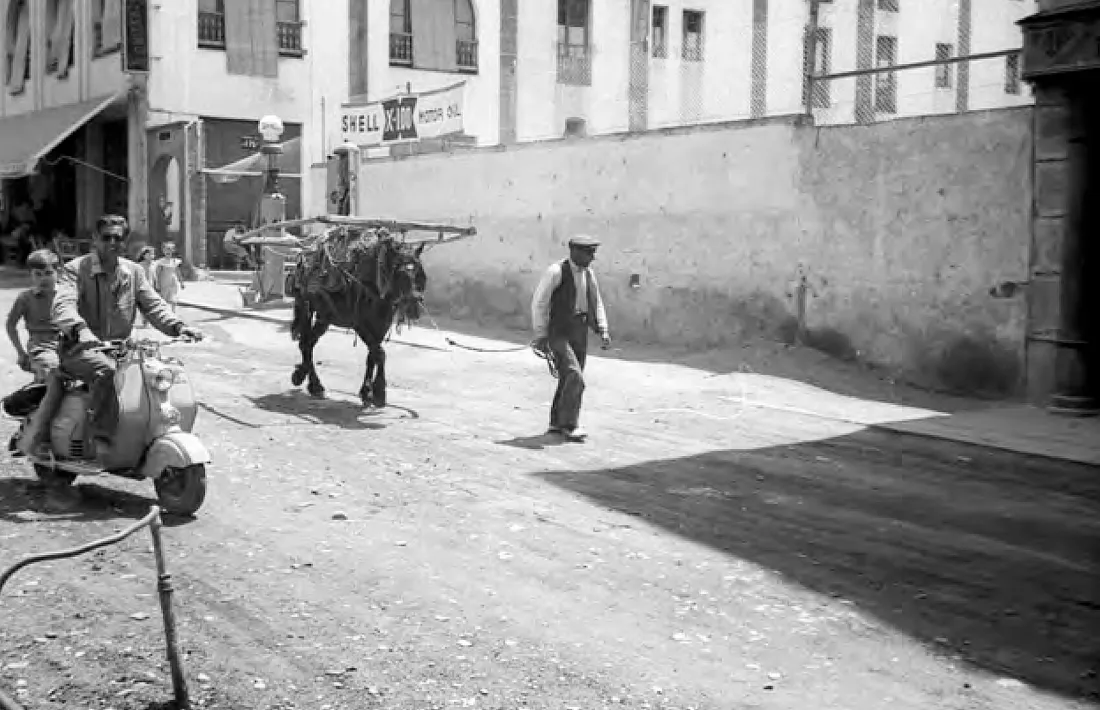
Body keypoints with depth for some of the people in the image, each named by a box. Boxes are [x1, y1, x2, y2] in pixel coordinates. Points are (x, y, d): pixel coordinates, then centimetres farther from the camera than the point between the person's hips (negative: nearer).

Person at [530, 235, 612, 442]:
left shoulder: (588, 273, 9)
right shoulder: (556, 272, -12)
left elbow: (596, 303, 17)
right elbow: (539, 303, -10)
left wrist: (603, 330, 5)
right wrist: (541, 335, -11)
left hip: (580, 333, 7)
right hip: (558, 333, -7)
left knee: (569, 379, 12)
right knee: (574, 377, -17)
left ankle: (557, 423, 25)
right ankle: (570, 425, -7)